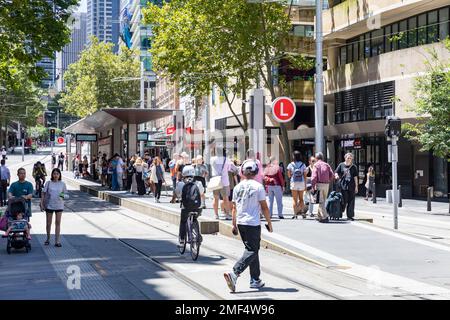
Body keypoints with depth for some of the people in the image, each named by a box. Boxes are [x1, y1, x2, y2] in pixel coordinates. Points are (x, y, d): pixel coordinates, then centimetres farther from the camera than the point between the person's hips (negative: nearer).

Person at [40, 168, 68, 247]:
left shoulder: (62, 184, 2)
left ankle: (57, 241, 2)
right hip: (49, 205, 0)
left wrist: (63, 195, -16)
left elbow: (66, 195, 6)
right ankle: (48, 239, 25)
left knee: (58, 223, 0)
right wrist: (41, 204, -4)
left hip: (59, 206, 0)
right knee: (48, 223, 9)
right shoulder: (48, 183, -1)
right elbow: (44, 194, 2)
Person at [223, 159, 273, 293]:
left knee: (252, 249, 15)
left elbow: (234, 208, 11)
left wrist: (234, 224, 20)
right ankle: (234, 273, -20)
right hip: (253, 223, -6)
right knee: (252, 251, -3)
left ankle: (255, 280, 18)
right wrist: (269, 223, 3)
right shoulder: (258, 187, -9)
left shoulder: (237, 187, 5)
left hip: (240, 223, 6)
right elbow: (264, 207, -7)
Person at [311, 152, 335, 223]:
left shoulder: (316, 165, -2)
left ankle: (325, 217, -14)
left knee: (321, 201, -4)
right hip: (326, 185, 5)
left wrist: (313, 186, -10)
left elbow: (314, 177, -11)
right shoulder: (327, 165, 11)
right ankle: (319, 216, 22)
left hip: (319, 184, -5)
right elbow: (332, 175, 3)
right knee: (322, 201, 15)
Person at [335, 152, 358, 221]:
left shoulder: (353, 167, 8)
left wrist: (356, 186, 5)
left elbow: (355, 177, 8)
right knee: (344, 201, -3)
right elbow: (336, 172, 6)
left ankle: (350, 216, 9)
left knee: (351, 201, 3)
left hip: (351, 186, 2)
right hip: (343, 186, -2)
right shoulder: (341, 165, 5)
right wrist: (337, 175, -18)